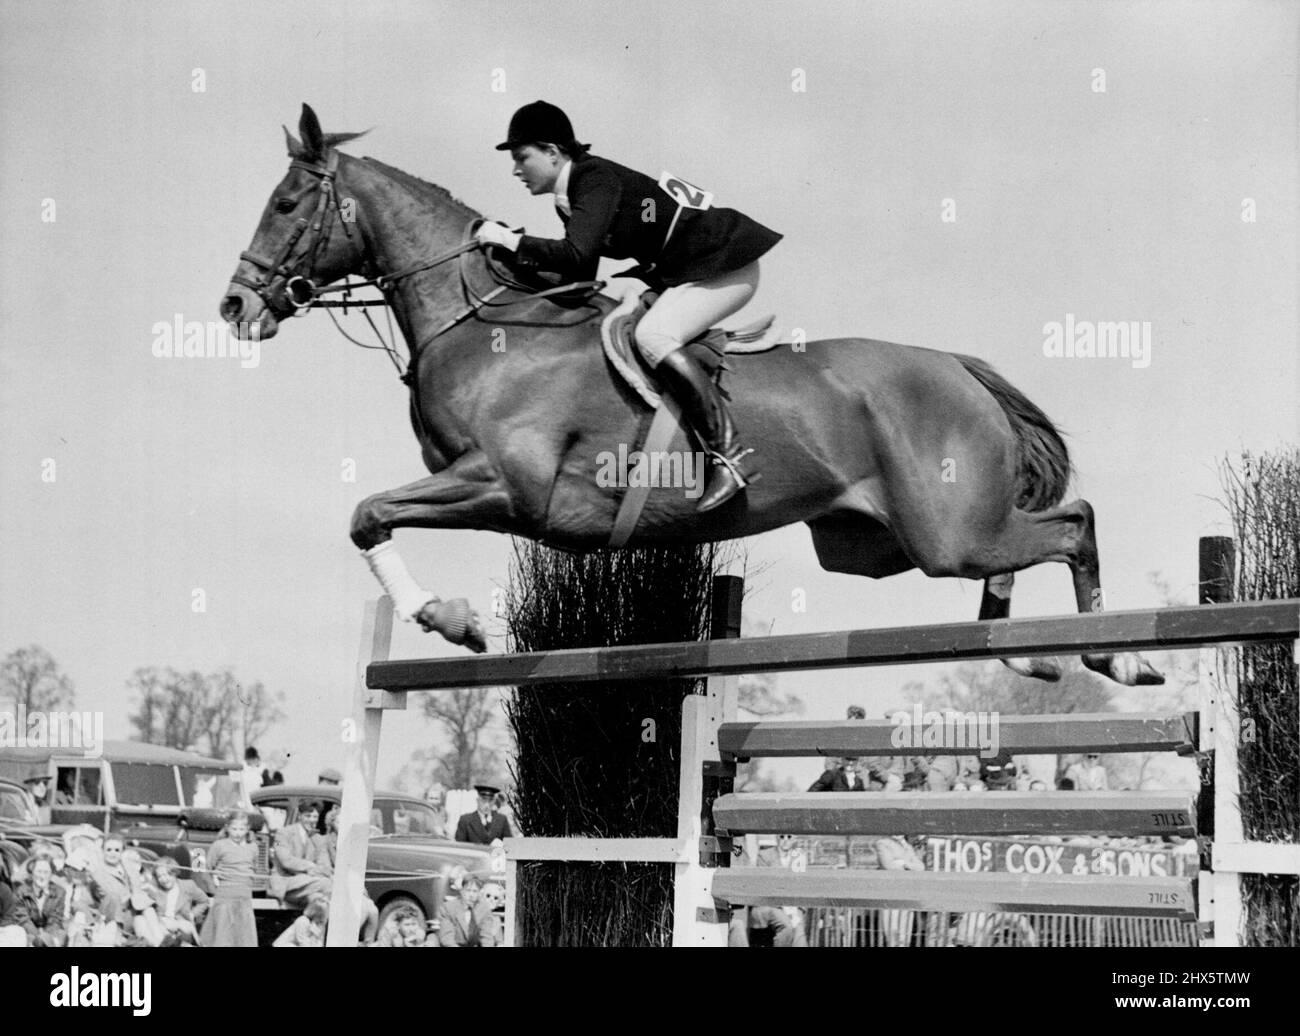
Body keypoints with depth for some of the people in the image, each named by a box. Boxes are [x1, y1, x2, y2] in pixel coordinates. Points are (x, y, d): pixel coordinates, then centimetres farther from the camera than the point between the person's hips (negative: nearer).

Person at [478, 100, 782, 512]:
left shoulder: (596, 180, -19)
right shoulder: (570, 198, 10)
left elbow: (576, 255, -32)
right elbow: (579, 277, 15)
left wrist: (510, 241, -22)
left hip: (726, 264, -10)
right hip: (685, 270, 10)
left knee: (653, 337, -27)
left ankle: (729, 457, -32)